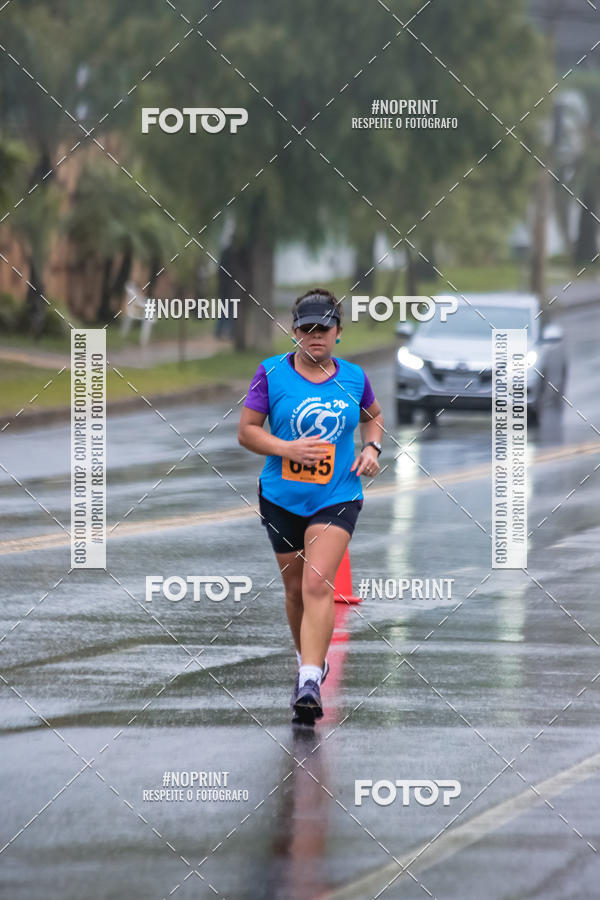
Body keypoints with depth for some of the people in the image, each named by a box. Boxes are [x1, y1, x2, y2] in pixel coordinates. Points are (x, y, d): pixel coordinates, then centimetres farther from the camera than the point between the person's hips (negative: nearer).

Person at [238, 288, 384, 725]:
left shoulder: (353, 377, 2)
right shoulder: (272, 373, -4)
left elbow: (374, 416, 23)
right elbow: (247, 430, -3)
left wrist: (371, 448, 3)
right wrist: (287, 449, -19)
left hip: (337, 497, -1)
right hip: (282, 497, 1)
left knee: (318, 584, -18)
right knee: (295, 587, 13)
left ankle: (310, 683, -26)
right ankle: (310, 661, 39)